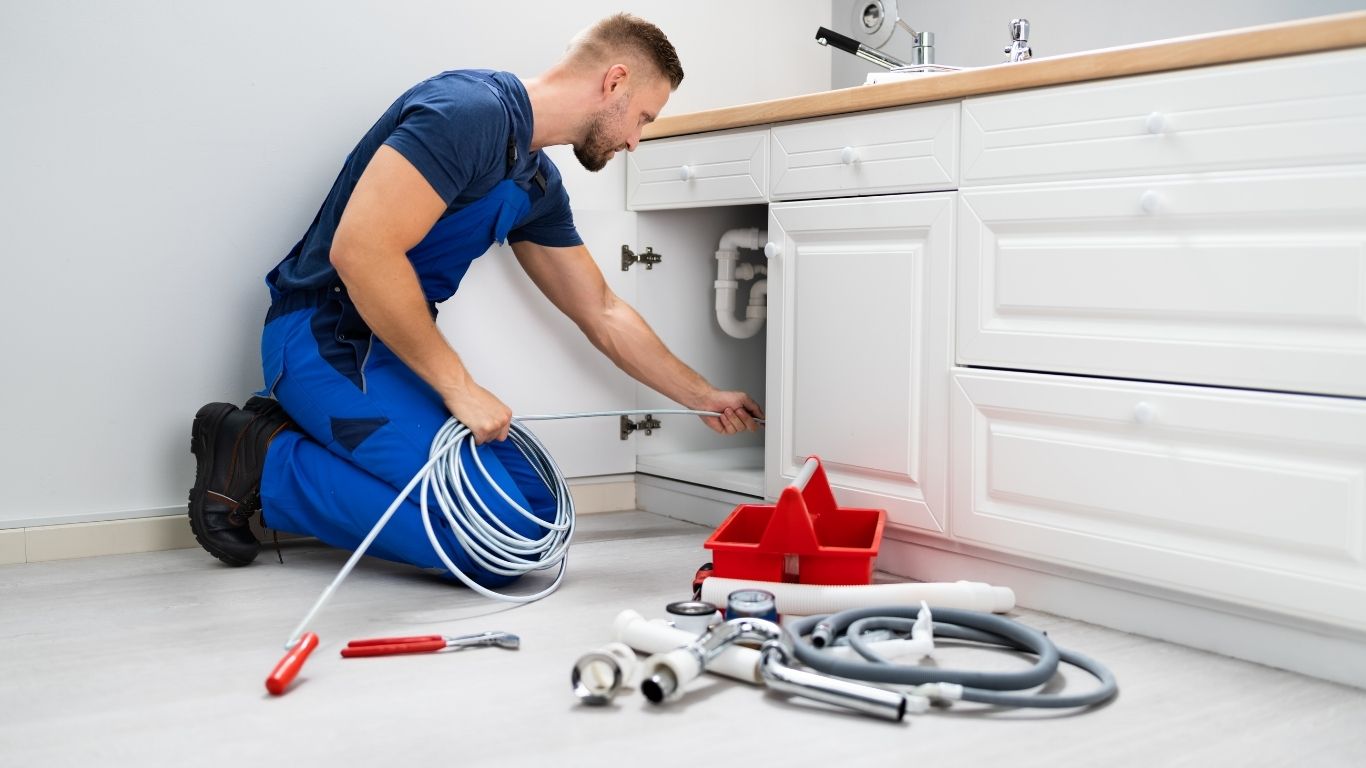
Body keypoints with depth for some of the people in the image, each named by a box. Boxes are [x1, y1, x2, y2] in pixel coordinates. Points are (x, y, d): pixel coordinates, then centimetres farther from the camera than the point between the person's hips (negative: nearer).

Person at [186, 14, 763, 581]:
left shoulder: (538, 184, 11)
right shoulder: (469, 110, -19)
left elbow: (602, 314, 21)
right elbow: (360, 251, -28)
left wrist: (703, 398, 24)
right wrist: (458, 387, -21)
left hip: (395, 345, 10)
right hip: (325, 339, -10)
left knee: (540, 505, 5)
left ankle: (303, 430, 8)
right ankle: (266, 465, -5)